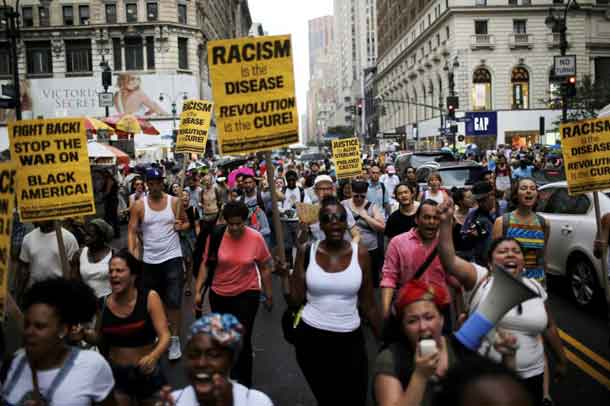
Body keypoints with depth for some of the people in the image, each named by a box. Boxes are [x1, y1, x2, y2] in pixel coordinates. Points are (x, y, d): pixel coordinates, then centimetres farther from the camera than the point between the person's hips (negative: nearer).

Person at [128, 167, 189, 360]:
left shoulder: (174, 202, -3)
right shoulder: (139, 206, -3)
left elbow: (187, 222, 9)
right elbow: (132, 231, -6)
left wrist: (181, 226, -14)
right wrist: (132, 253, -20)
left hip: (172, 257, -2)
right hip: (149, 260, 2)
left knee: (174, 301, -6)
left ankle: (175, 339, 6)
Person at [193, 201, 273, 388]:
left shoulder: (256, 238, -14)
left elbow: (265, 268, -3)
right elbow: (205, 264, -1)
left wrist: (269, 295, 2)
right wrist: (198, 290, -4)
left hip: (247, 294, -3)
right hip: (219, 294, 3)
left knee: (242, 340, -6)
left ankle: (244, 384, 15)